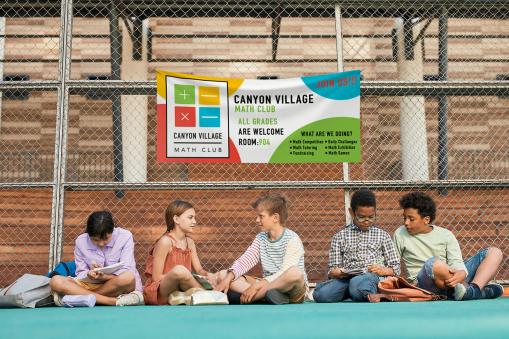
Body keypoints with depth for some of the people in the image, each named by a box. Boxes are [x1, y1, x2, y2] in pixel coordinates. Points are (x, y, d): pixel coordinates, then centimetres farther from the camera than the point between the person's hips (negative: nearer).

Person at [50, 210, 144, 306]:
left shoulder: (125, 236, -8)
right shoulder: (81, 241, -2)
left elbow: (127, 273, -13)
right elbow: (81, 274, 0)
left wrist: (105, 277, -30)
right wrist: (89, 276, -24)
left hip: (120, 286, -2)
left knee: (128, 277, -38)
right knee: (56, 281, -21)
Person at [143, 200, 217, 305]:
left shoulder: (189, 242, 8)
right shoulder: (165, 242, -14)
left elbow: (199, 269, 7)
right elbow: (157, 277, -16)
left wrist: (207, 275, -15)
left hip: (179, 288, 7)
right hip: (159, 291, -7)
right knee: (179, 270, -35)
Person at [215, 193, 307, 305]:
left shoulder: (292, 239, -10)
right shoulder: (261, 238, 9)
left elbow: (285, 273, -22)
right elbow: (244, 260, -2)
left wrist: (258, 285, -29)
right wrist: (228, 277, -20)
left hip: (291, 290, -6)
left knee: (296, 272, -41)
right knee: (223, 274, -8)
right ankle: (266, 294, -27)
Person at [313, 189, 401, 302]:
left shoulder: (382, 235, 18)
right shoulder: (340, 237, 18)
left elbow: (395, 268, 16)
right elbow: (332, 270, 15)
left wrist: (383, 270, -6)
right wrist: (336, 273, -9)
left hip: (372, 276, -2)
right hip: (346, 278, 2)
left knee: (357, 285, -42)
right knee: (321, 294, -34)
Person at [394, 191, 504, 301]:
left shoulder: (445, 235, 8)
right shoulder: (400, 234, 6)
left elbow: (456, 263, -4)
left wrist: (461, 274, -27)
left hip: (453, 279, 4)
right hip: (425, 283, -4)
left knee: (494, 252, -4)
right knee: (433, 264, -39)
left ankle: (473, 290, -32)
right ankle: (480, 291, -21)